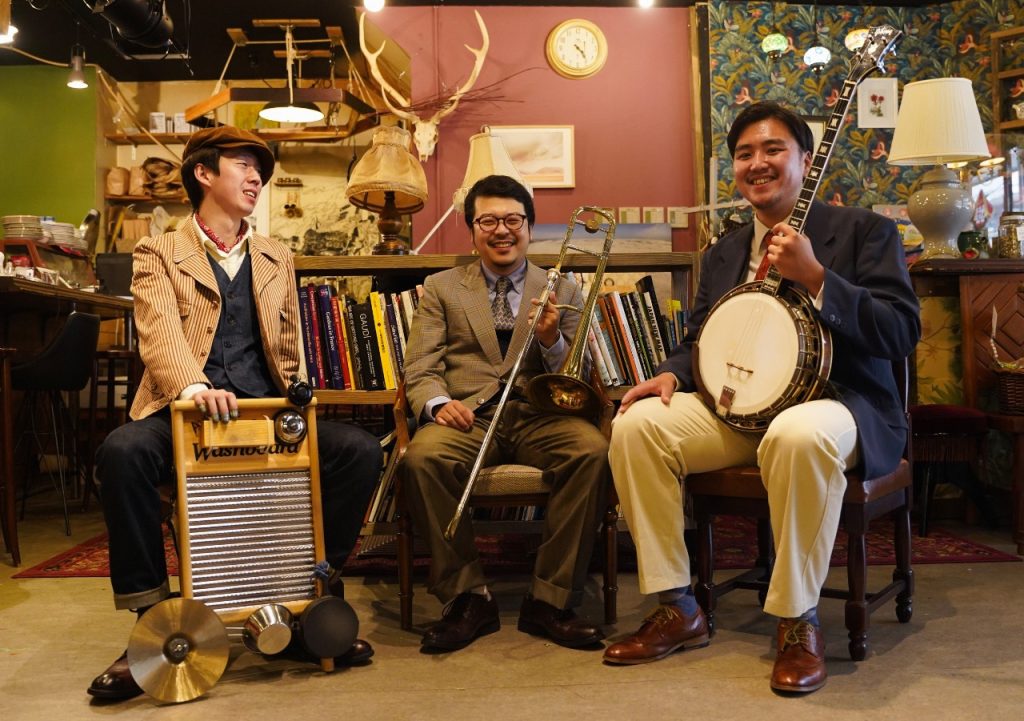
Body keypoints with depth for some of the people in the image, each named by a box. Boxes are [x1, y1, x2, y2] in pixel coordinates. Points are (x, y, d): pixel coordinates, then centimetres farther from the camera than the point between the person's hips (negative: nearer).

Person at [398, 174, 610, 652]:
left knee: (592, 450, -31)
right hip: (467, 416, 0)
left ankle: (549, 602, -18)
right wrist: (438, 403, -15)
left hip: (540, 414, 1)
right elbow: (420, 370, 8)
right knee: (422, 456, -33)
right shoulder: (441, 289, 18)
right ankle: (468, 597, -16)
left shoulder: (562, 290, 18)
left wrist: (551, 340, -10)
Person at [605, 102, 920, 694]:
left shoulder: (865, 231, 1)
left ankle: (799, 622, -20)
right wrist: (673, 374, -5)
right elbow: (698, 339, 19)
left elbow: (903, 334, -11)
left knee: (799, 436, -41)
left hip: (836, 401, -5)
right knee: (636, 425, -18)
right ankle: (677, 610, -7)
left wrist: (814, 276, -21)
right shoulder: (722, 253, 18)